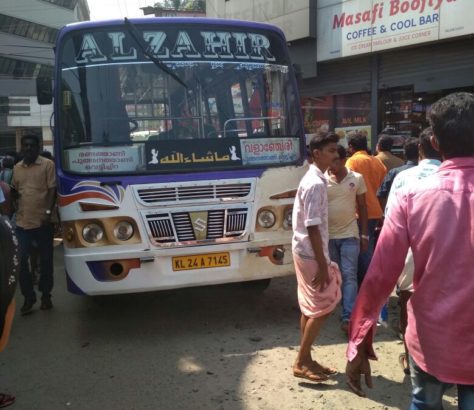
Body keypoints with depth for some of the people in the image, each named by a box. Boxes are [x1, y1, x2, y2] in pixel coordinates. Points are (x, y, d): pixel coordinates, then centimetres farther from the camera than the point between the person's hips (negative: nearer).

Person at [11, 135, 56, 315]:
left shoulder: (47, 165, -2)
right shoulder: (17, 168, 12)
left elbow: (52, 190, -6)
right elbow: (14, 191, 21)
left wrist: (48, 212, -15)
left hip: (42, 221, -3)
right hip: (22, 222, 4)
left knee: (46, 261, 7)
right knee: (21, 261, -1)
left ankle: (46, 295, 21)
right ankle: (28, 297, 12)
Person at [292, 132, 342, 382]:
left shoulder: (311, 179, 12)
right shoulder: (316, 184, -20)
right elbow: (313, 228, -23)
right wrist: (323, 265, -21)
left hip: (305, 251, 10)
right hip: (311, 254, -10)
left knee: (311, 307, 14)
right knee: (322, 306, -2)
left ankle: (306, 360, 24)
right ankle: (301, 363, 5)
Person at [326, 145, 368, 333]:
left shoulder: (357, 179, -2)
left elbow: (362, 207, 5)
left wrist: (364, 234, 2)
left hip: (349, 234, -1)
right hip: (328, 235, 1)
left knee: (349, 275, -5)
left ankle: (347, 318, -6)